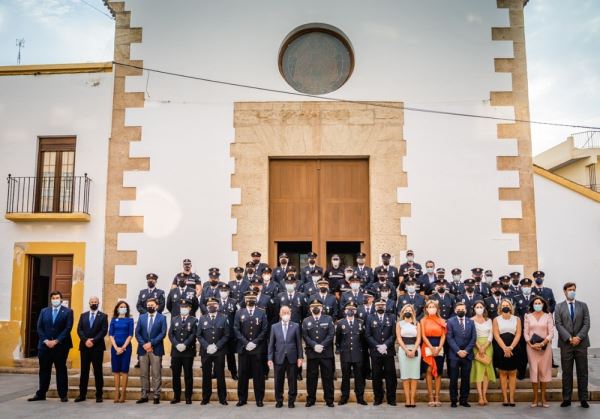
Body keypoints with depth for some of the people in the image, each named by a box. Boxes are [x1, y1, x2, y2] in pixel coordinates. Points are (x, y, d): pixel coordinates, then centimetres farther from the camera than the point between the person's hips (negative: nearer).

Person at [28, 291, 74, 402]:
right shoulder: (44, 311, 11)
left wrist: (56, 341, -14)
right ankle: (41, 394, 18)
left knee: (61, 370, 3)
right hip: (45, 345, 3)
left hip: (61, 346, -3)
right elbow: (39, 328, 5)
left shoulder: (68, 312, 0)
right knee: (44, 371, 8)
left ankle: (63, 395, 7)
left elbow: (68, 328, -7)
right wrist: (46, 341, -8)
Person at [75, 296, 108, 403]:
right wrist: (85, 340, -12)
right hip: (84, 346, 3)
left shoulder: (103, 316, 3)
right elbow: (79, 330, 3)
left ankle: (99, 395, 5)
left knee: (98, 372, 1)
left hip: (97, 347, -3)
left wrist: (93, 341, -15)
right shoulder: (83, 315, 13)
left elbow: (104, 331, -6)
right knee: (84, 371, 6)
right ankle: (82, 394, 12)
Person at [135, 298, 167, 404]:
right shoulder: (141, 317, 11)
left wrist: (151, 343, -14)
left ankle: (156, 396, 5)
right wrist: (143, 344, -9)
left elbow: (163, 333, -7)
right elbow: (137, 333, 5)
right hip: (143, 349, 3)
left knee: (156, 374, 0)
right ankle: (144, 395, 14)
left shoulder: (162, 318, 2)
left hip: (156, 349, -3)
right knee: (144, 374, 7)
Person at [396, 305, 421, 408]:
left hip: (415, 349, 1)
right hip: (403, 349, -1)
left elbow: (418, 338, 2)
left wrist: (413, 350, -11)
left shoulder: (417, 324, 10)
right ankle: (407, 399, -1)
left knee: (414, 374, -3)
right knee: (405, 374, -3)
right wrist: (407, 350, -11)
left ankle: (413, 398, 0)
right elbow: (399, 338, 0)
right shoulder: (399, 323, 8)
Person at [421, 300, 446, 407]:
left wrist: (439, 348, -10)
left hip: (439, 348, 2)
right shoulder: (423, 320, 6)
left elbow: (443, 336, 4)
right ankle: (431, 397, -2)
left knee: (438, 372, 1)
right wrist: (431, 348, -12)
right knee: (429, 371, -5)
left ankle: (437, 397, 5)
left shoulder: (442, 321, 10)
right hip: (427, 348, -2)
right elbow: (423, 336, -2)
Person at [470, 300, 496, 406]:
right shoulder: (471, 320, 2)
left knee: (487, 370, 1)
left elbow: (491, 335, 3)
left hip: (487, 346, 3)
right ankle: (480, 397, -8)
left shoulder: (489, 320, 11)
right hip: (476, 346, -3)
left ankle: (484, 395, 4)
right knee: (478, 369, -7)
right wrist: (479, 347, -15)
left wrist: (484, 347, -10)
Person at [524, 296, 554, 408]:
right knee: (533, 370, 0)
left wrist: (543, 343, -13)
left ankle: (543, 398, 10)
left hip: (545, 346, 0)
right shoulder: (528, 316, 6)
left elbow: (551, 333, -1)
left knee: (544, 371, 2)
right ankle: (535, 398, 6)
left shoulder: (548, 316, 4)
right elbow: (526, 333, 4)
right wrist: (531, 344, -10)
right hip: (531, 347, 0)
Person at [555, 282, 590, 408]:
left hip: (581, 343, 1)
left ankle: (583, 399, 13)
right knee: (567, 372, 3)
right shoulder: (559, 307, 5)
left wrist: (578, 337, -12)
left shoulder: (583, 305, 8)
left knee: (582, 372, 5)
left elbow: (586, 324, 0)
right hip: (566, 344, -1)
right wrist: (569, 338, -14)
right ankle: (567, 398, 9)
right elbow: (558, 324, -3)